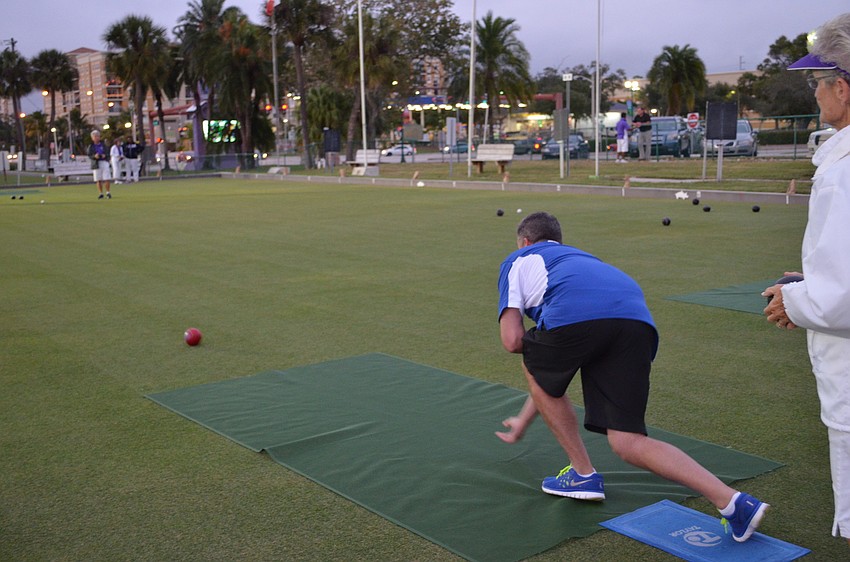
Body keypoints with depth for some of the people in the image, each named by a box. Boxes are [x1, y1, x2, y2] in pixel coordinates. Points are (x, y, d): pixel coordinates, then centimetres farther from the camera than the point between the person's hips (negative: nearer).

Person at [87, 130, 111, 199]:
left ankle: (108, 193, 7)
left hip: (104, 162, 0)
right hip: (96, 164, 0)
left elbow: (107, 153, 10)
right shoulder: (91, 146, 7)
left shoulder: (103, 145, 11)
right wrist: (94, 156, -17)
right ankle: (100, 193, 11)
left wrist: (105, 155, -12)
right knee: (98, 180, 1)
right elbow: (89, 156, 2)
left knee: (106, 179, -6)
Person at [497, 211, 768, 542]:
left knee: (534, 366, 27)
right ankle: (733, 502, -6)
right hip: (638, 319, 6)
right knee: (627, 443, 9)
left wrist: (536, 343, 36)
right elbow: (554, 372, 48)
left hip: (574, 316, -6)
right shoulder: (578, 258, 45)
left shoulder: (518, 260, 30)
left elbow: (512, 341, 12)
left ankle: (583, 475, 30)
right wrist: (523, 422, 57)